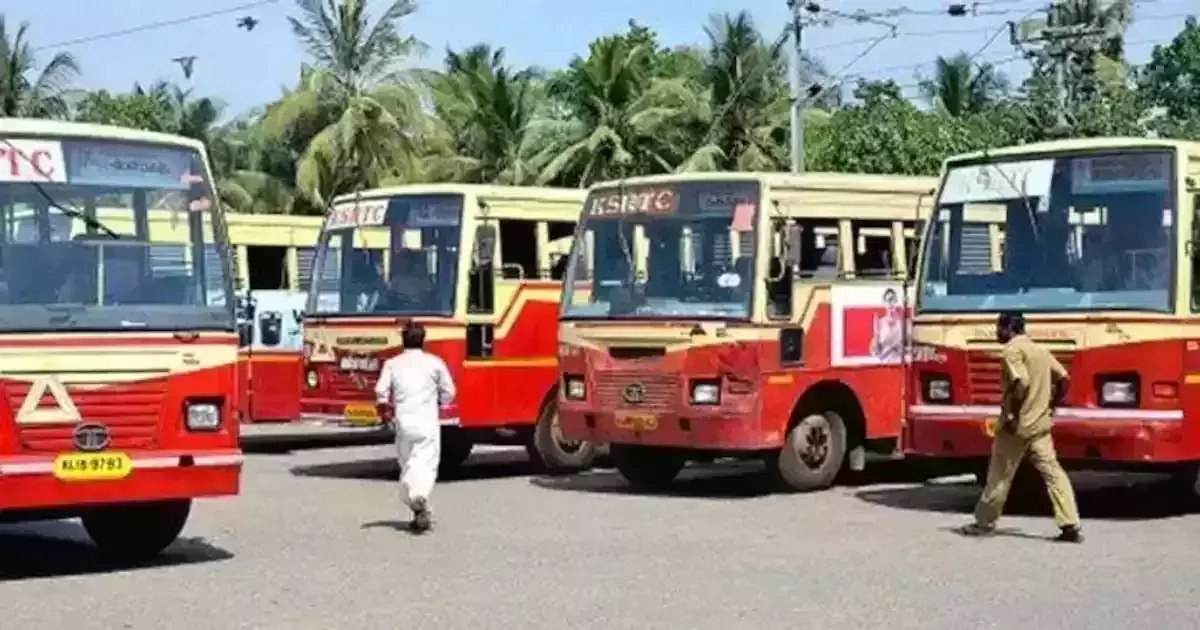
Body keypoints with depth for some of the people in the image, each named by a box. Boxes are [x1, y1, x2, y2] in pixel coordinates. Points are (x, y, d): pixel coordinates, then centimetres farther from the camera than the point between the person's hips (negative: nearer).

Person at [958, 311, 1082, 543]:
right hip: (1040, 424, 7)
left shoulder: (1012, 349, -11)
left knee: (1000, 475, 5)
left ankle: (985, 522, 17)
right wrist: (1049, 406, 19)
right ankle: (1071, 526, -6)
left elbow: (1021, 383, -25)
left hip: (1017, 425, -7)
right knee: (1053, 472, 1)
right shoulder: (1040, 350, 15)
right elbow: (1064, 378, 15)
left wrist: (1011, 415, -20)